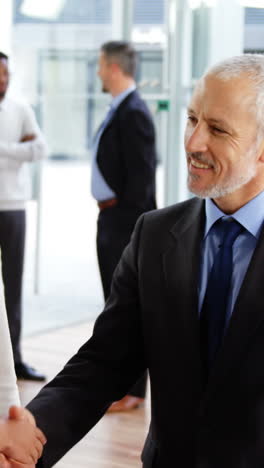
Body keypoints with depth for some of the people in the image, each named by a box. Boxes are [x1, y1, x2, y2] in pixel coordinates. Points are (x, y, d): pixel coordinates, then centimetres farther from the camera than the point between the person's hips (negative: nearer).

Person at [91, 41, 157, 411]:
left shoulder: (134, 113, -16)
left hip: (125, 221, -10)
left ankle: (133, 389, 3)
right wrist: (110, 219, 16)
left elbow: (142, 175, -20)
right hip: (110, 220, 10)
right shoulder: (118, 111, 14)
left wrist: (131, 225, -19)